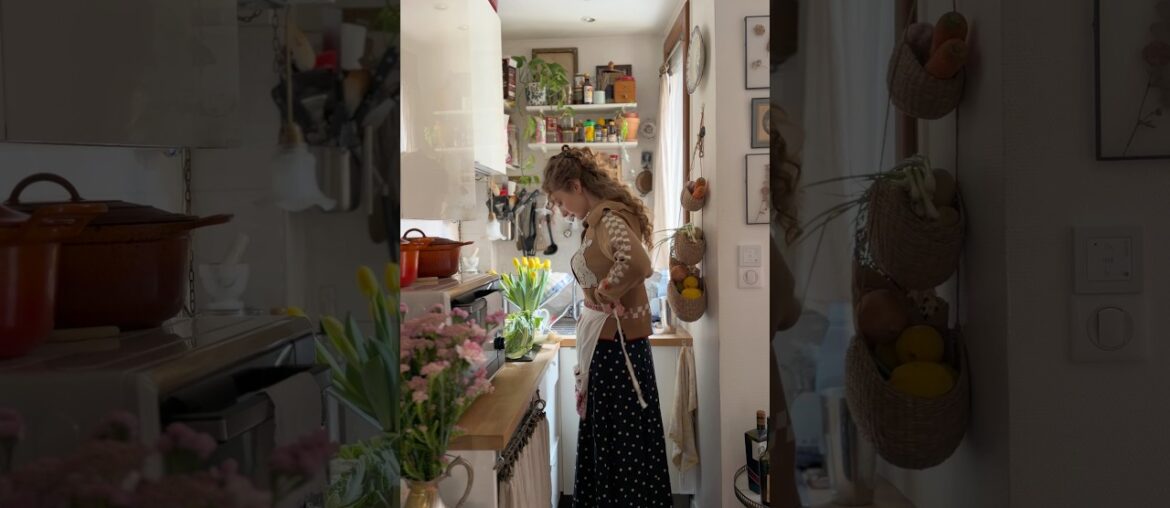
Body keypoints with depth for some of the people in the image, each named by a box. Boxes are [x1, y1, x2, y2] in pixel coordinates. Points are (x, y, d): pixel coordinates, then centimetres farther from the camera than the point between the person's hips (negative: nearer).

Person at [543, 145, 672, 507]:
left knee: (622, 442, 1)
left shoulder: (607, 218, -18)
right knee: (608, 439, 17)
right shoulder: (605, 217, 12)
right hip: (609, 343, 10)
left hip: (614, 347, -10)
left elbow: (636, 263, -38)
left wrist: (605, 293, -22)